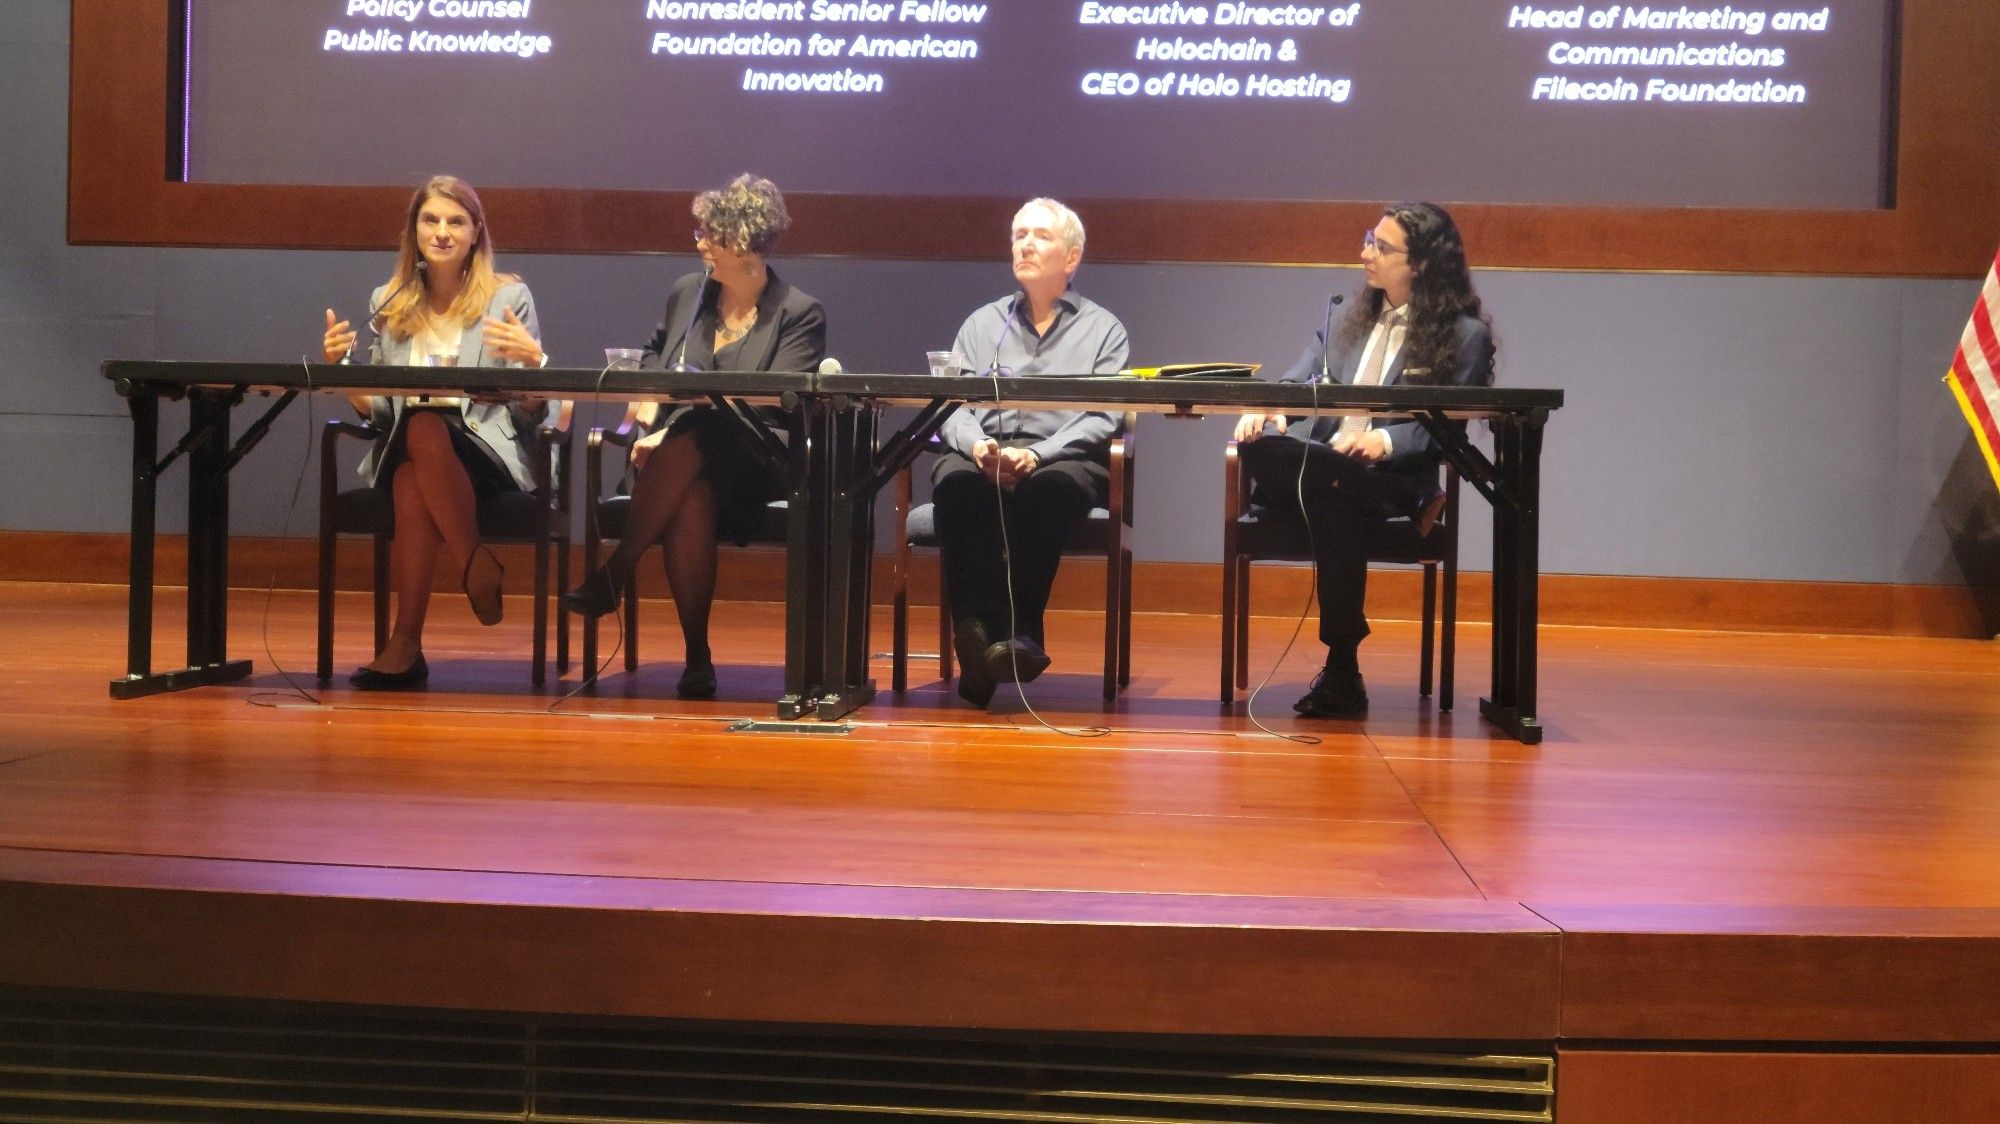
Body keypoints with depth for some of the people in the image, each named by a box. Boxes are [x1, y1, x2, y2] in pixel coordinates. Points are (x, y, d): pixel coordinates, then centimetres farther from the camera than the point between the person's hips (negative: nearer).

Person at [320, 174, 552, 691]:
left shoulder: (509, 297, 6)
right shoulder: (389, 302, 16)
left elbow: (532, 413, 1)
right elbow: (378, 410, 15)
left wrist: (532, 359, -19)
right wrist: (340, 368, -3)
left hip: (488, 450, -2)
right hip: (405, 450, 2)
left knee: (425, 431, -37)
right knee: (414, 454, -37)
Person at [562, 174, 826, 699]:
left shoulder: (800, 315, 1)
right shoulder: (686, 292, 18)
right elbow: (653, 355, 36)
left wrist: (674, 432, -19)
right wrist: (648, 411, 11)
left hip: (747, 465, -3)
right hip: (674, 457, 3)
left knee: (687, 446, -39)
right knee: (691, 502, -35)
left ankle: (614, 574, -29)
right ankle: (696, 657, -30)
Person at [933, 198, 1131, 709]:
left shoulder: (1103, 329, 15)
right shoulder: (982, 324, 25)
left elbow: (1100, 418, 0)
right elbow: (952, 405, 12)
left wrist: (1036, 455, -16)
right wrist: (976, 444, -12)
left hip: (1065, 459, -2)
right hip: (983, 455, 2)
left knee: (1046, 489, -38)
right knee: (955, 482, -34)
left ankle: (1018, 633, -39)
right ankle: (982, 637, -42)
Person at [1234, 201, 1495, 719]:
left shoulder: (1465, 334, 5)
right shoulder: (1346, 315, 22)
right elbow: (1298, 382, 15)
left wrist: (1387, 441, -24)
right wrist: (1269, 409, -9)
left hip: (1395, 478, -4)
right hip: (1318, 460, 4)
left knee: (1334, 495, -39)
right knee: (1256, 447, -31)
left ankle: (1342, 670, -30)